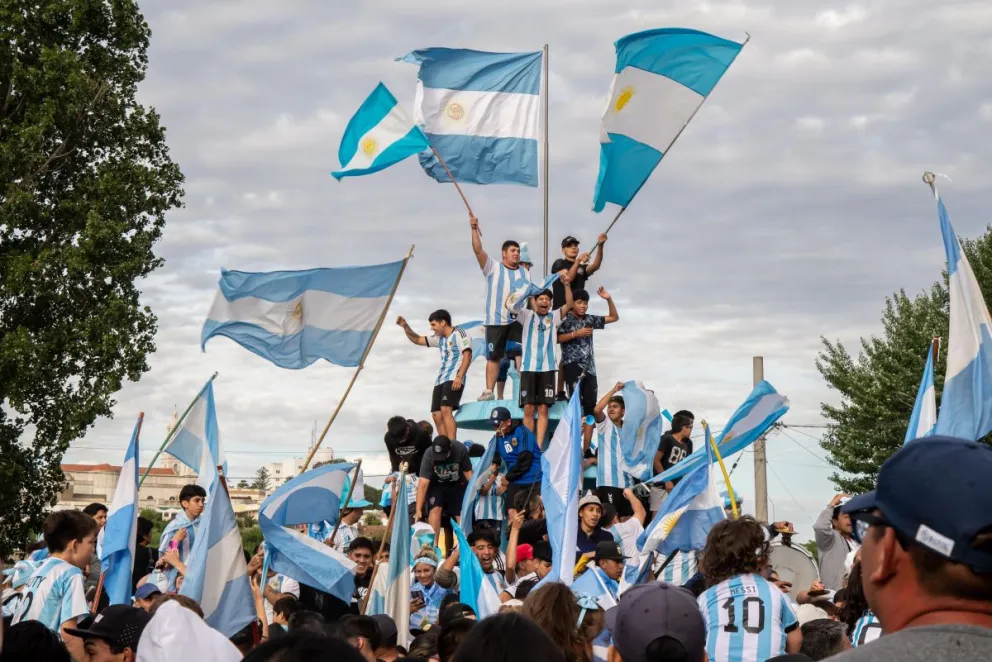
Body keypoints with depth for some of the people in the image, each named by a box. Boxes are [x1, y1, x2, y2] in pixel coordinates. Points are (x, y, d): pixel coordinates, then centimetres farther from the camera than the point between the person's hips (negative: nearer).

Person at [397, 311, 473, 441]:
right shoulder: (439, 338, 22)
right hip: (440, 381, 8)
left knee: (445, 410, -24)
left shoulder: (459, 334, -2)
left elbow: (467, 355, -11)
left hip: (453, 380, -8)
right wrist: (406, 327, 13)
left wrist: (459, 377, -21)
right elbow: (417, 340, 29)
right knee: (436, 415, 1)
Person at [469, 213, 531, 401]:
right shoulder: (493, 267, 2)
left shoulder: (525, 273, 14)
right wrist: (474, 229, -22)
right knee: (493, 356, 3)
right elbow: (478, 251, -11)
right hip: (496, 321, -2)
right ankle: (489, 391, 6)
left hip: (518, 320, 2)